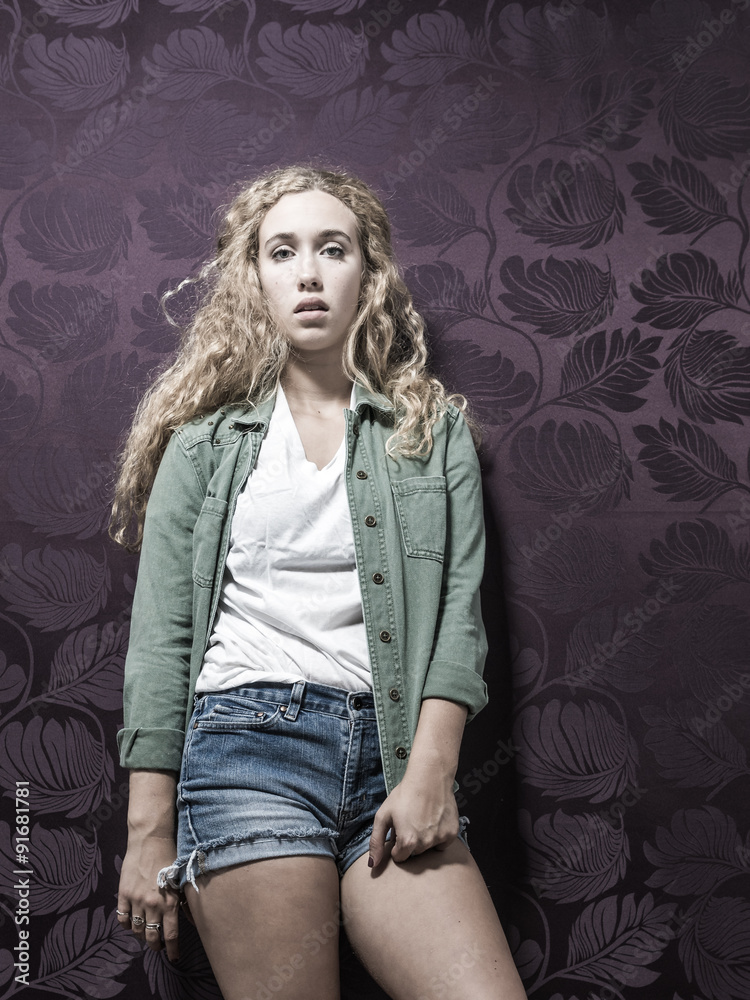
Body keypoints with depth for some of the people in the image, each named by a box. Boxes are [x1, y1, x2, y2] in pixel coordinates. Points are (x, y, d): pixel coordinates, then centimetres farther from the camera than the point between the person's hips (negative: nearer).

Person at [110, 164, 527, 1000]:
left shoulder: (435, 428, 12)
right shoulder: (206, 441, 10)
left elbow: (458, 611, 4)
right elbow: (160, 637, 6)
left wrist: (431, 772, -8)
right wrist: (148, 830, 2)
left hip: (393, 750, 1)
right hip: (246, 738, -1)